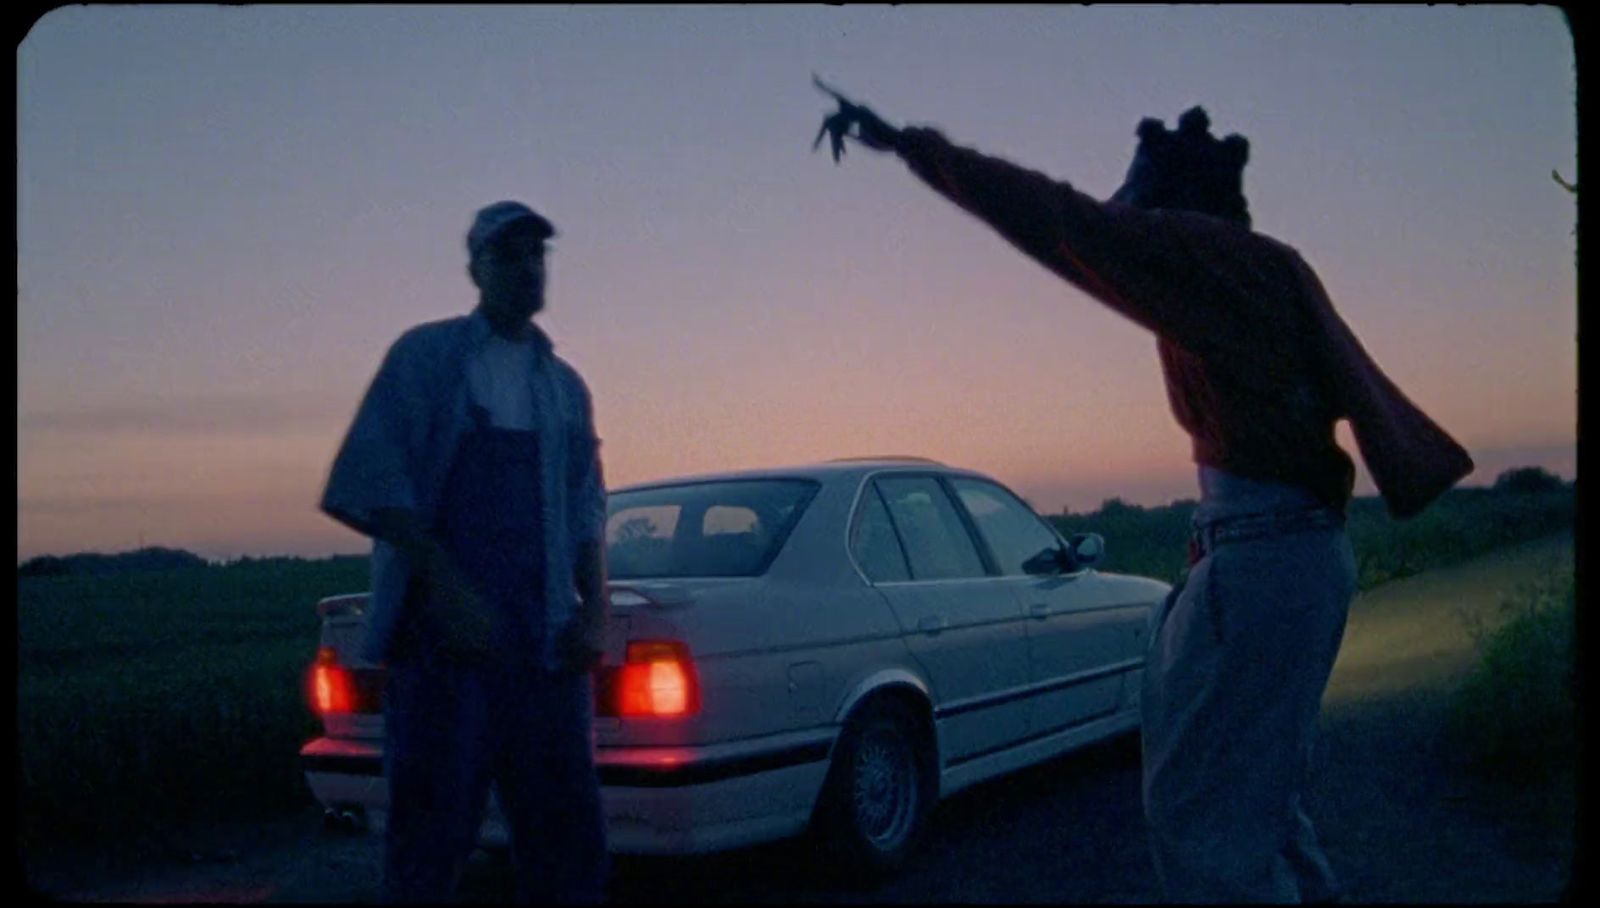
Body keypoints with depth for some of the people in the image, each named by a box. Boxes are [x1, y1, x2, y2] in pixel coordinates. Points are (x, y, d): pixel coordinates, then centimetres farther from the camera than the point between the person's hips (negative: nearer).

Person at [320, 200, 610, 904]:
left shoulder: (566, 386, 19)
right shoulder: (425, 355, 4)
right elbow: (372, 482, -6)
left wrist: (594, 609, 2)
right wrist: (447, 586, -15)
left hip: (545, 641, 5)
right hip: (444, 635, -4)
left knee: (568, 833, 7)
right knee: (431, 832, -1)